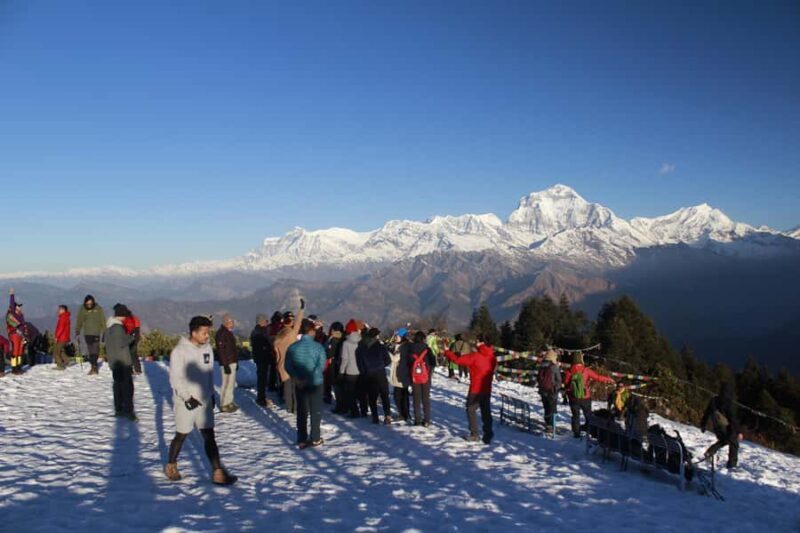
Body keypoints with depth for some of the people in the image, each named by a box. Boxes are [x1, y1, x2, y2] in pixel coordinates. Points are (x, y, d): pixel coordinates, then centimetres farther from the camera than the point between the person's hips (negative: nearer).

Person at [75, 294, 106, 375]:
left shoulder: (99, 309, -1)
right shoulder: (82, 310, 3)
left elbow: (103, 321, 2)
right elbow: (79, 321, 7)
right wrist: (77, 331, -1)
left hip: (96, 333, -2)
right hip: (87, 333, 2)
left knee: (95, 350, -10)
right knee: (90, 350, 4)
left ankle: (94, 367, -6)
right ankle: (94, 366, 11)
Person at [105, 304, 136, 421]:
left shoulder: (109, 325, 9)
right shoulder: (118, 327, -21)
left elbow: (104, 339, 21)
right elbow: (120, 343, -25)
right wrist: (130, 337, -11)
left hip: (113, 360, 10)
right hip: (122, 361, -10)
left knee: (118, 384, 16)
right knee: (127, 385, -6)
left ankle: (118, 409, 21)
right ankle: (128, 411, -6)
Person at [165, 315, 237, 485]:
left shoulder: (207, 348, 2)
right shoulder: (179, 351, -16)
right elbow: (175, 379, -16)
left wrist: (211, 394, 12)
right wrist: (187, 398, -19)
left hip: (204, 401, 5)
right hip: (185, 402, -5)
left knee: (209, 436, 2)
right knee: (181, 436, 11)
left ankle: (217, 472, 2)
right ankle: (171, 466, 33)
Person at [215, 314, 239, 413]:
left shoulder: (229, 333, 16)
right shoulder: (221, 333, -15)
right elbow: (221, 350, -21)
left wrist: (236, 362, 20)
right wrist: (225, 365, -23)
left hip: (232, 362, 10)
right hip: (227, 363, -10)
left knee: (231, 383, 16)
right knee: (227, 383, -7)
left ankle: (229, 402, 26)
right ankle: (224, 405, 0)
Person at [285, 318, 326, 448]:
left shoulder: (293, 347, -2)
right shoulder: (318, 347, -11)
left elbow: (287, 365, -6)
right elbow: (321, 366, -21)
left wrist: (296, 378, -10)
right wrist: (311, 378, -19)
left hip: (299, 385, 3)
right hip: (316, 384, -3)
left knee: (301, 411, 12)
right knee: (316, 411, 10)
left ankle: (302, 440, 14)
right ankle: (315, 439, 14)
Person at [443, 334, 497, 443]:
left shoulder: (475, 356, -16)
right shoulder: (492, 357, 1)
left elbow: (458, 360, -12)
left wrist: (447, 352, 1)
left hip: (475, 389, -5)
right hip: (487, 390, 5)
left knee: (471, 410, 9)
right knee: (486, 412, 11)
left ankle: (474, 434, 5)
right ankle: (488, 435, 9)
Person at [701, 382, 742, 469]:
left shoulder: (713, 400, 1)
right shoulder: (730, 402, -17)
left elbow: (706, 413, 9)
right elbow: (733, 418, -20)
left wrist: (703, 425, 20)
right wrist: (738, 432, -18)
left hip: (716, 427, 6)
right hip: (727, 428, -6)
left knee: (723, 441, 27)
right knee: (734, 444, 14)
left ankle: (710, 451, 8)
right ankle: (732, 463, 14)